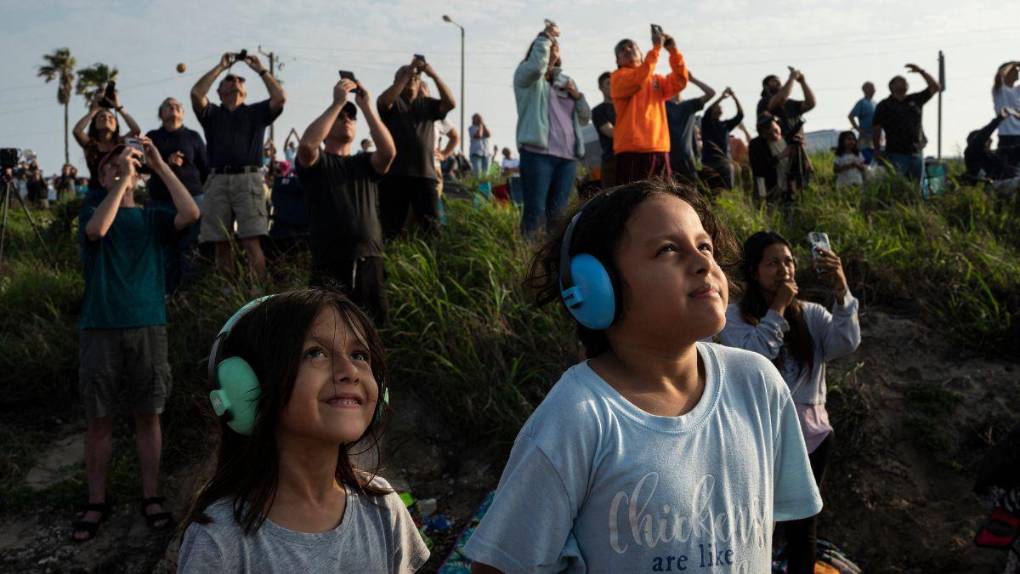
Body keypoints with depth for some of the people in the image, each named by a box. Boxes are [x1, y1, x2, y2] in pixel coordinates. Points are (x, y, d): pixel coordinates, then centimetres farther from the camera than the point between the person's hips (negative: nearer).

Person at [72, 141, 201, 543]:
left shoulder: (152, 219, 9)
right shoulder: (93, 212, 7)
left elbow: (190, 213, -11)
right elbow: (97, 229, -18)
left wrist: (159, 166, -7)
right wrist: (121, 180, -15)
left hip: (148, 327, 1)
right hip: (99, 329, -1)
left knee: (148, 415, 5)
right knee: (98, 418, 3)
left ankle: (151, 497, 14)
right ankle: (97, 502, 13)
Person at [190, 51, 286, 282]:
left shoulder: (256, 112, 20)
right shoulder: (212, 113, 21)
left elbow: (280, 98, 3)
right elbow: (196, 94, 3)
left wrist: (260, 69, 11)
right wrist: (220, 66, 10)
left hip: (248, 179, -2)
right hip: (217, 180, 2)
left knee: (252, 243, -13)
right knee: (221, 245, -1)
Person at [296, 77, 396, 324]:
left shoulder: (365, 163, 18)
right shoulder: (315, 162, 9)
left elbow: (388, 151, -4)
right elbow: (307, 144, -14)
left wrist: (366, 106, -3)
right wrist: (337, 103, -10)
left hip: (370, 262, 4)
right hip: (330, 266, -3)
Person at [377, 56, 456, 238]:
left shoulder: (427, 104, 17)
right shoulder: (393, 103, 10)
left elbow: (450, 103, 1)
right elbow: (384, 100, -14)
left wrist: (434, 75, -11)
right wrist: (408, 72, -19)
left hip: (425, 173, 2)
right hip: (394, 173, -2)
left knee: (431, 226, -7)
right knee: (391, 227, -3)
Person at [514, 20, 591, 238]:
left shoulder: (566, 81, 24)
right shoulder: (525, 76, 8)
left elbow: (585, 118, 22)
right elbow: (536, 67, -19)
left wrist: (577, 96, 5)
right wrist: (545, 37, -9)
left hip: (568, 157, 5)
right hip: (537, 153, -5)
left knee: (558, 211, 5)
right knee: (535, 210, -12)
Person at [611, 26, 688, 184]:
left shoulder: (657, 80, 23)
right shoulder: (619, 77, 6)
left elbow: (679, 81, 6)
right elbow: (638, 78, -14)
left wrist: (673, 51, -4)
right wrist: (656, 48, -15)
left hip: (660, 150, 6)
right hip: (632, 151, -6)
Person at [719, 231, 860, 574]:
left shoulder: (811, 314, 2)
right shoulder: (734, 316, -5)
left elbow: (846, 344, -15)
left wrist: (841, 291, -28)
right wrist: (778, 308, -18)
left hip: (810, 433, 3)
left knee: (803, 525, 16)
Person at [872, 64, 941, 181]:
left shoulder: (915, 100, 15)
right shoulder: (884, 105, 2)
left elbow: (935, 87, 15)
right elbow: (876, 129, -1)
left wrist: (921, 71, 6)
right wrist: (877, 151, -7)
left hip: (917, 153, 5)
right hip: (896, 155, -5)